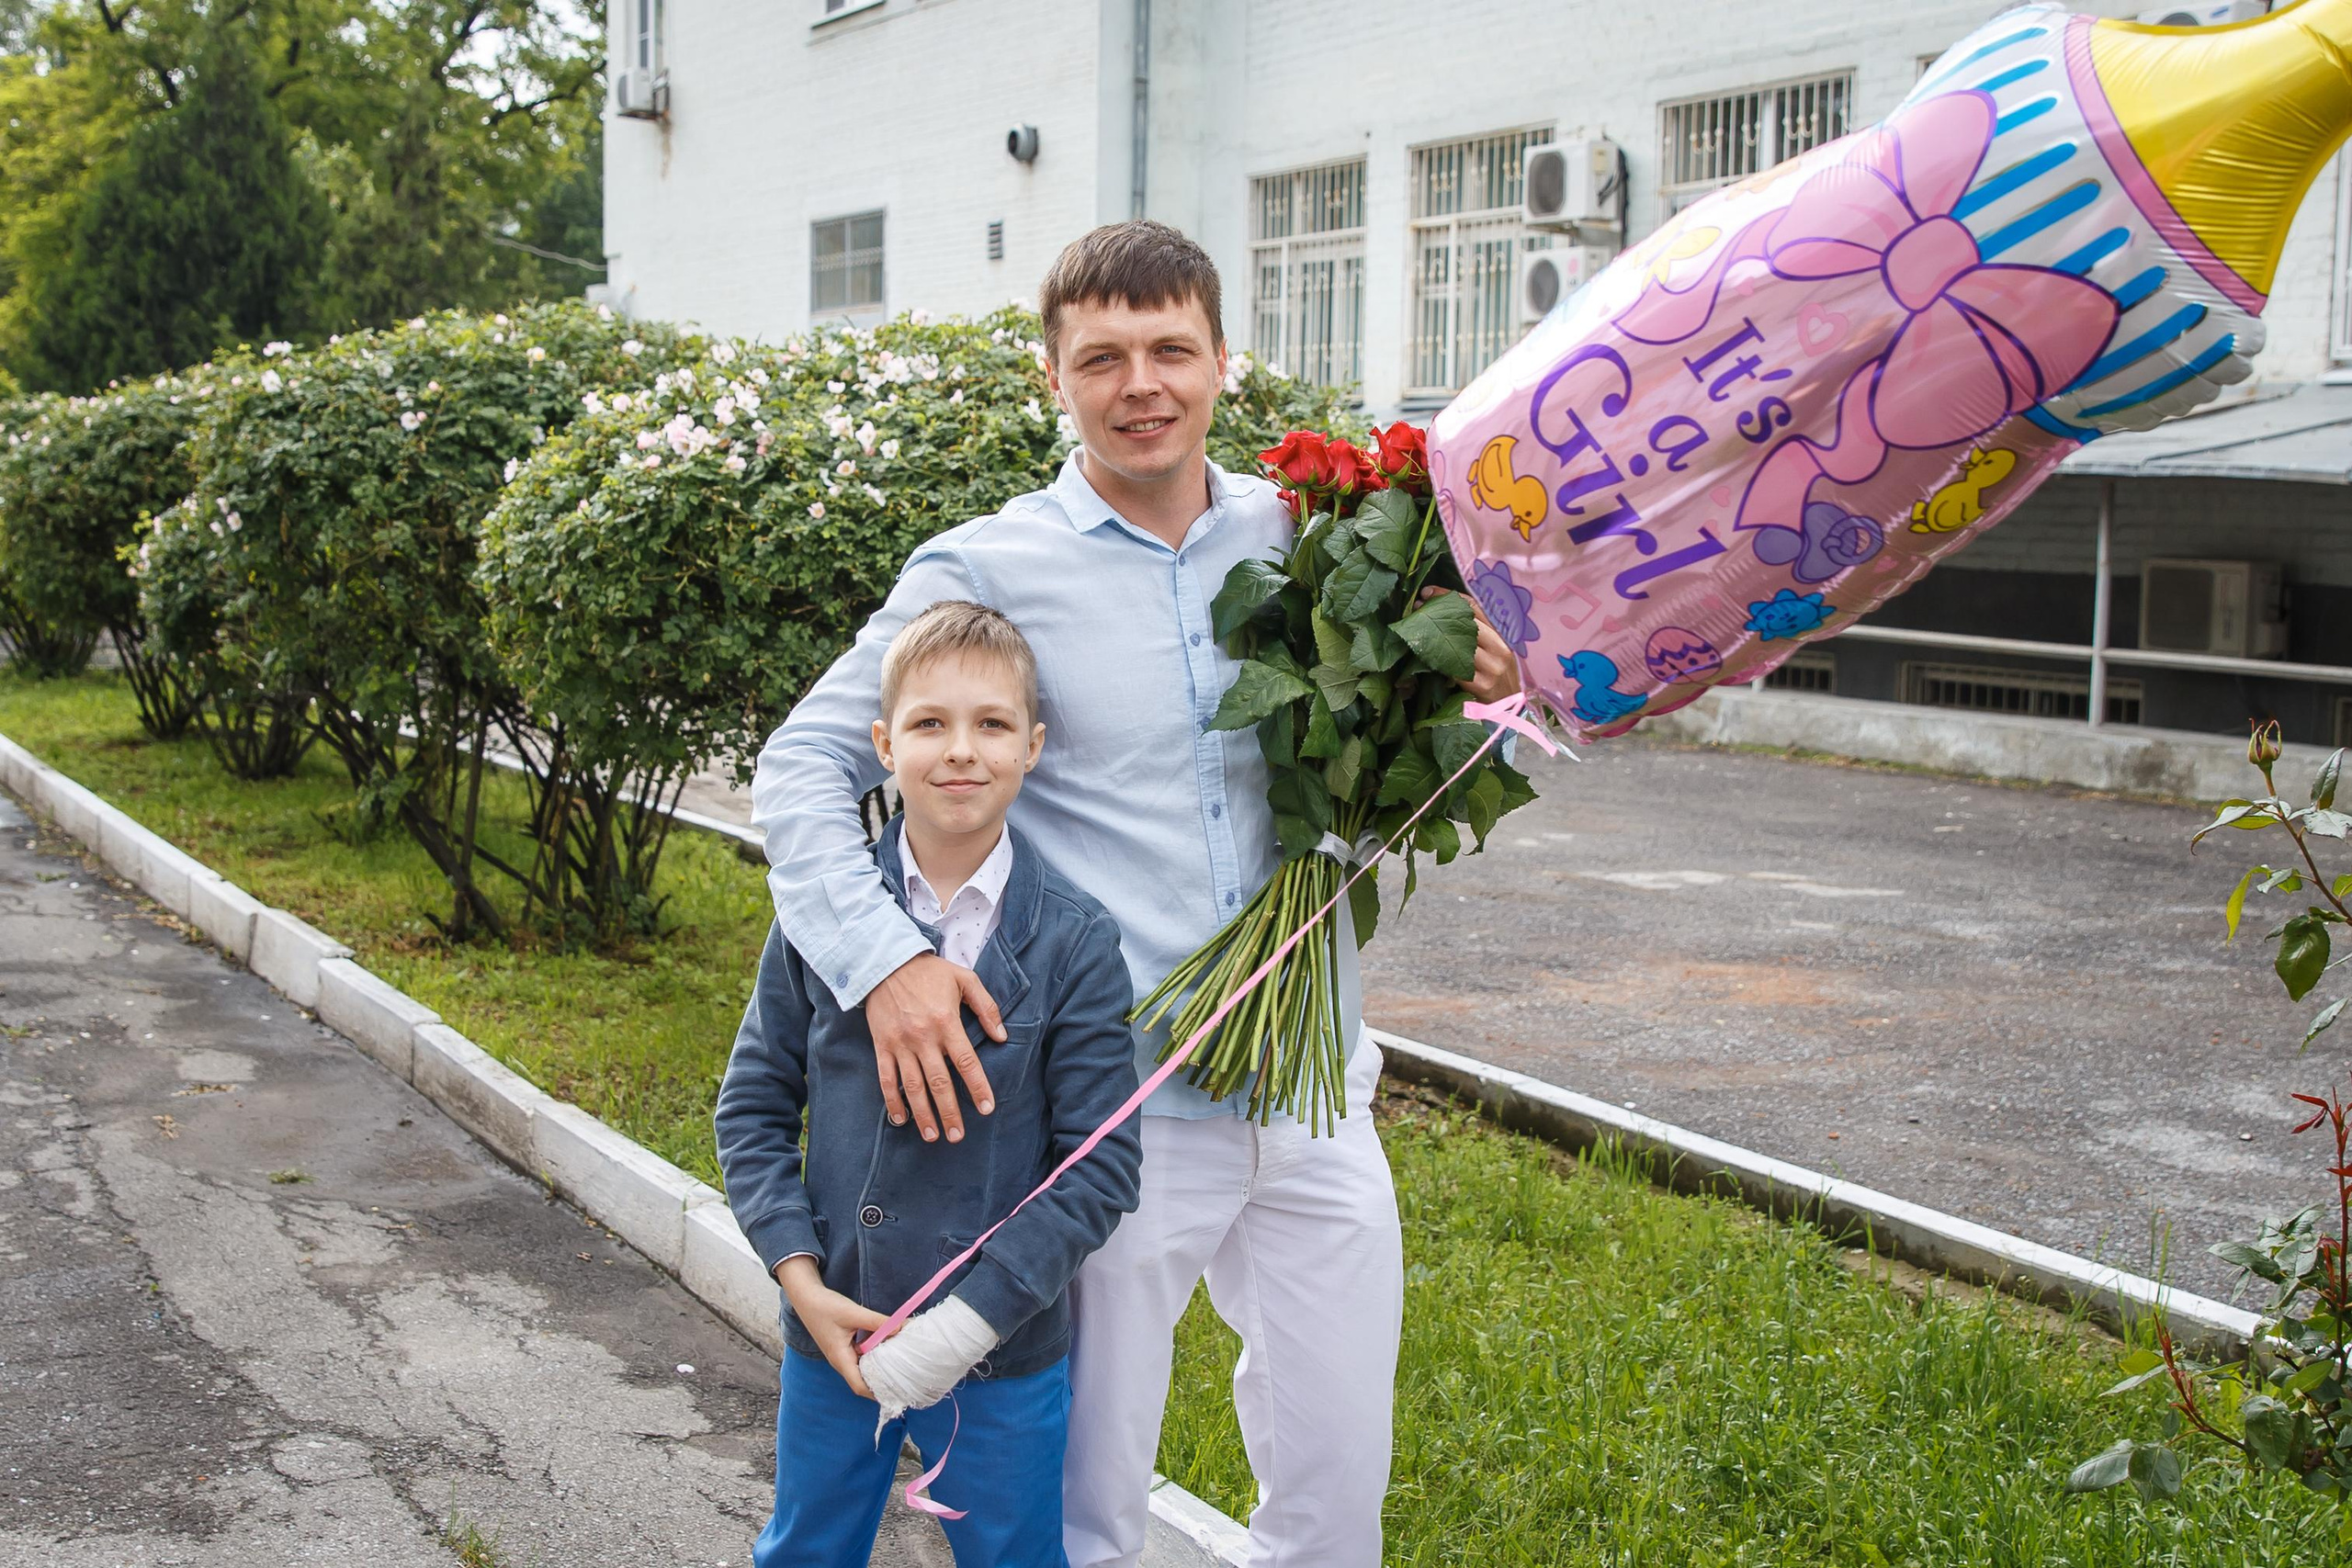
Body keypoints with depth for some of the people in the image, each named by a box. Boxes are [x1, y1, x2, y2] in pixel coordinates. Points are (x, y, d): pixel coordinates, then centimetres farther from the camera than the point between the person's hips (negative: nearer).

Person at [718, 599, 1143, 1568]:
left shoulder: (1074, 942, -10)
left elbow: (1100, 1168, -11)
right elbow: (754, 1107, 2)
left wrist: (972, 1317, -17)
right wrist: (800, 1275, -10)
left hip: (1005, 1357, -2)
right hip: (831, 1341, 2)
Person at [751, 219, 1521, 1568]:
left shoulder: (1305, 539, 5)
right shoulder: (987, 572, -4)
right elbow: (805, 764, -3)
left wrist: (1474, 697, -8)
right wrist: (883, 957, -18)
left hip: (1316, 1101, 3)